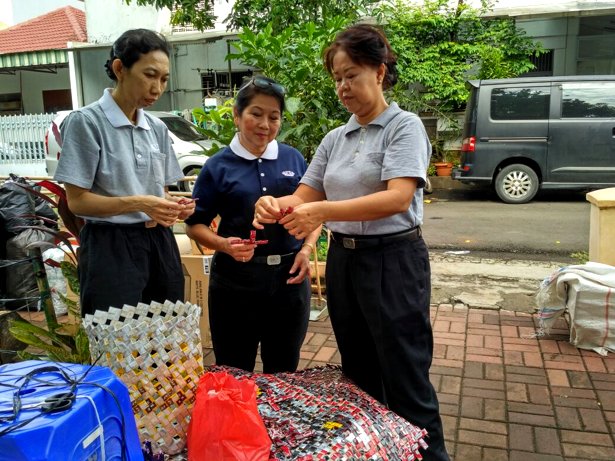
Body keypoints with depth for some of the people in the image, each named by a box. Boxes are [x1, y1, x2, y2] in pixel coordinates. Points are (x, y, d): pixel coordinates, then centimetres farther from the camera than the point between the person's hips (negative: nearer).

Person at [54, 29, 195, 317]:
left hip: (158, 244, 6)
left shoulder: (158, 128, 11)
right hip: (111, 248, -5)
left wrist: (175, 205, -8)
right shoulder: (86, 121, -8)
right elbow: (77, 201, -11)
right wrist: (138, 203, -24)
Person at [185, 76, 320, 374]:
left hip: (289, 275, 2)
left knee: (283, 373, 16)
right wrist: (225, 245, -17)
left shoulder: (293, 159, 5)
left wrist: (307, 249, -5)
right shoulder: (218, 166, -2)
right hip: (236, 279, -2)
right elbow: (195, 225, 1)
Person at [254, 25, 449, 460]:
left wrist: (325, 212, -33)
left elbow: (398, 198, -23)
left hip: (392, 260, -6)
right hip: (343, 260, 7)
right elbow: (305, 196, 6)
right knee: (359, 377, 19)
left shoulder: (404, 126, -8)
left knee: (406, 382, 1)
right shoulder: (335, 138, 11)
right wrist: (277, 205, -18)